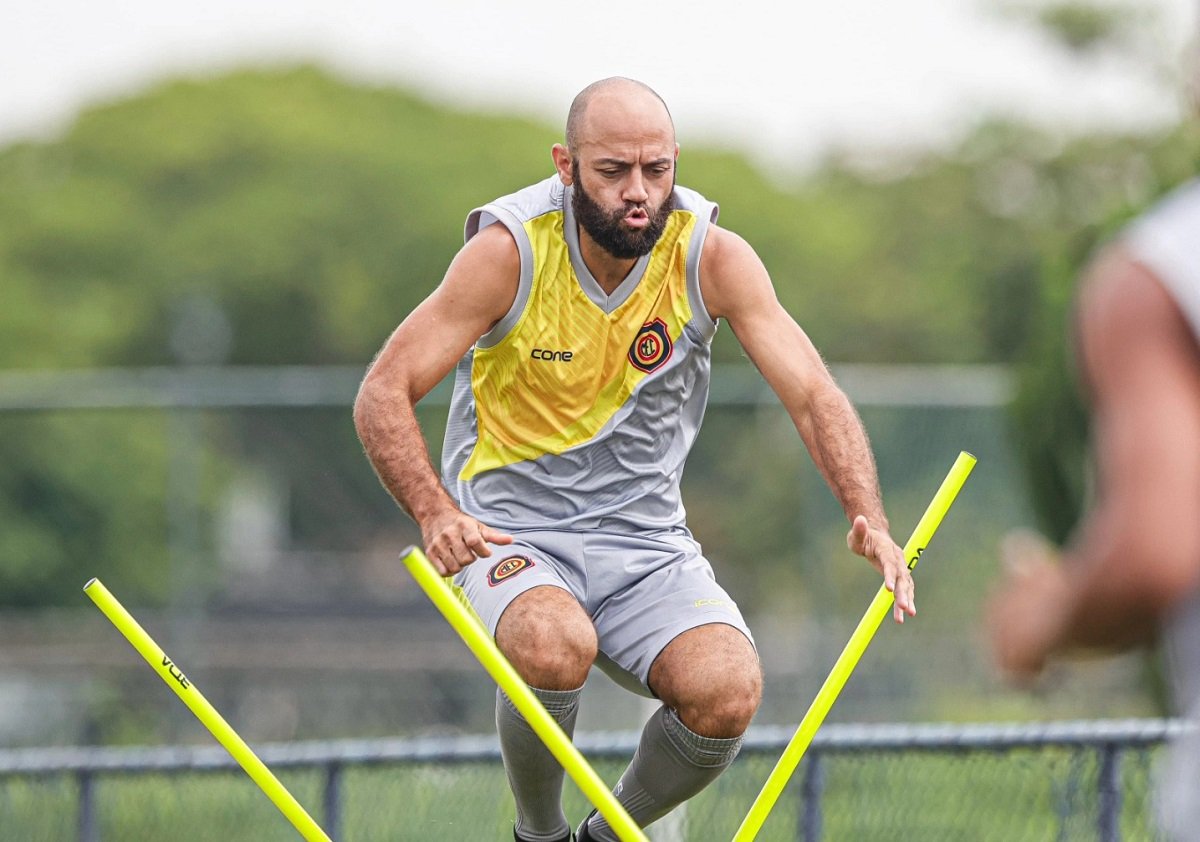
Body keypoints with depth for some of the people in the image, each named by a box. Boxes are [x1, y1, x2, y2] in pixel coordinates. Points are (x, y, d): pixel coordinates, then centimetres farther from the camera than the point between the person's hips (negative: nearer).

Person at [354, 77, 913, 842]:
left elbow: (813, 394, -11)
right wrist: (436, 514, -31)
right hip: (513, 534, -2)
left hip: (647, 541, 2)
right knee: (556, 646, -36)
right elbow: (384, 395, -13)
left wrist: (868, 520, -29)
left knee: (729, 692, -26)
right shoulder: (510, 253, -13)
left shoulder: (713, 258, -8)